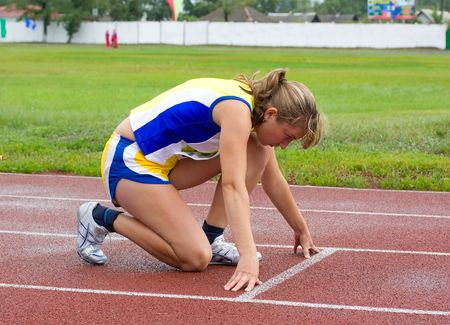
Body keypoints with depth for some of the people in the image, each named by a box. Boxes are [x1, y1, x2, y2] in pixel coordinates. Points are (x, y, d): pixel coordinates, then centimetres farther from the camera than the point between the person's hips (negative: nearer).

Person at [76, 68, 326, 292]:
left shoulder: (256, 104, 4)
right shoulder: (237, 109, -25)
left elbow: (273, 180, 17)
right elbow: (233, 186, -34)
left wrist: (301, 229, 25)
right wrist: (248, 257, -40)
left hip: (163, 159, 9)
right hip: (129, 161, -9)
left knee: (257, 151, -2)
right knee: (195, 258, -18)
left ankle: (211, 239, 2)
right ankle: (103, 218, -2)